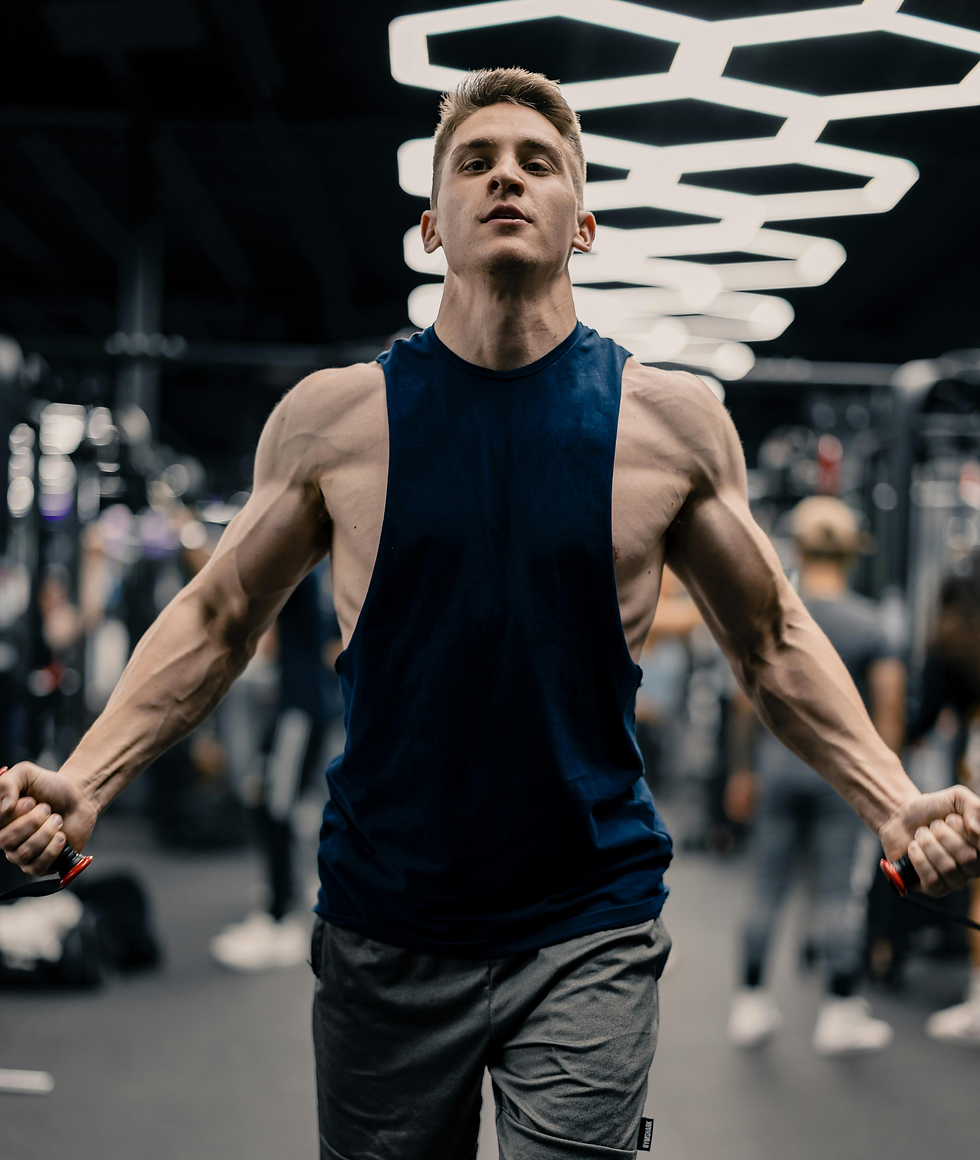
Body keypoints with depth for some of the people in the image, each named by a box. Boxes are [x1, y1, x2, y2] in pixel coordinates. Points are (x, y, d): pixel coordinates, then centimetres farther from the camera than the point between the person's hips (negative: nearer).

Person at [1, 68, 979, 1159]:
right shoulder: (333, 416, -4)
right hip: (382, 932, 1)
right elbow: (215, 619, 6)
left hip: (589, 935, 0)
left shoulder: (674, 421, -3)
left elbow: (772, 641, 6)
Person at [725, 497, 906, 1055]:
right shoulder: (869, 621, -5)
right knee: (841, 891, 4)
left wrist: (743, 769, 10)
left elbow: (749, 700, 2)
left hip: (780, 758, 2)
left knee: (769, 887, 10)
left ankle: (752, 1003, 16)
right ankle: (842, 1011, 10)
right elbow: (891, 705, -7)